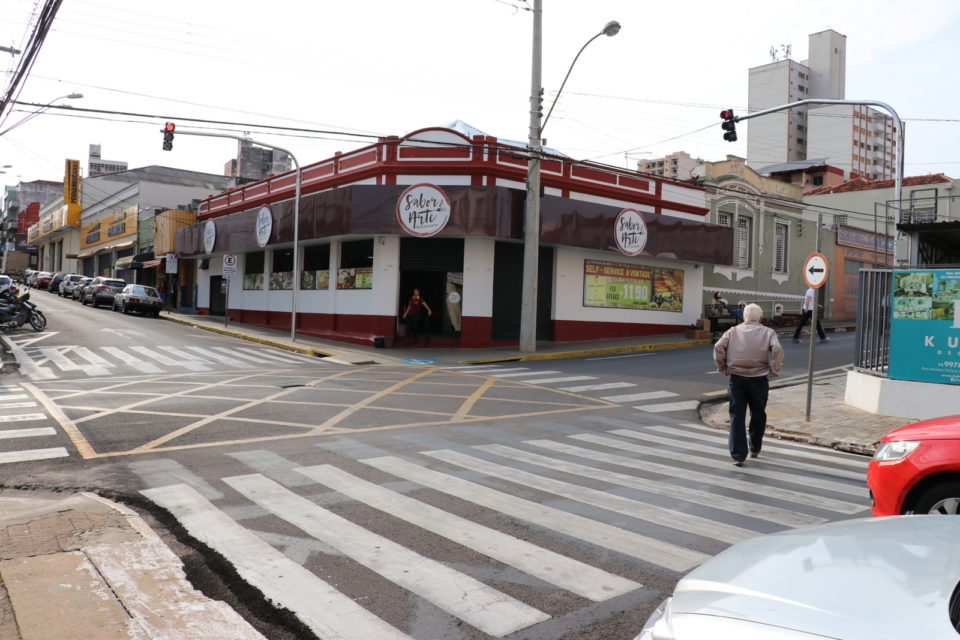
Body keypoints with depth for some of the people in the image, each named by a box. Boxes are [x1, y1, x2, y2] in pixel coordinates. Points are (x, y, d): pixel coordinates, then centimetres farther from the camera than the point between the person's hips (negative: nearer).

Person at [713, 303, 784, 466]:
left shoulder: (733, 331, 4)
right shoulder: (768, 332, 1)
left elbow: (719, 347, -9)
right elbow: (777, 350, -15)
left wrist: (723, 368, 0)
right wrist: (774, 371, -5)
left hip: (737, 378, 0)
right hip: (759, 379, 0)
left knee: (737, 417, 4)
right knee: (758, 415, 19)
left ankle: (738, 456, -1)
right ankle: (755, 449, 33)